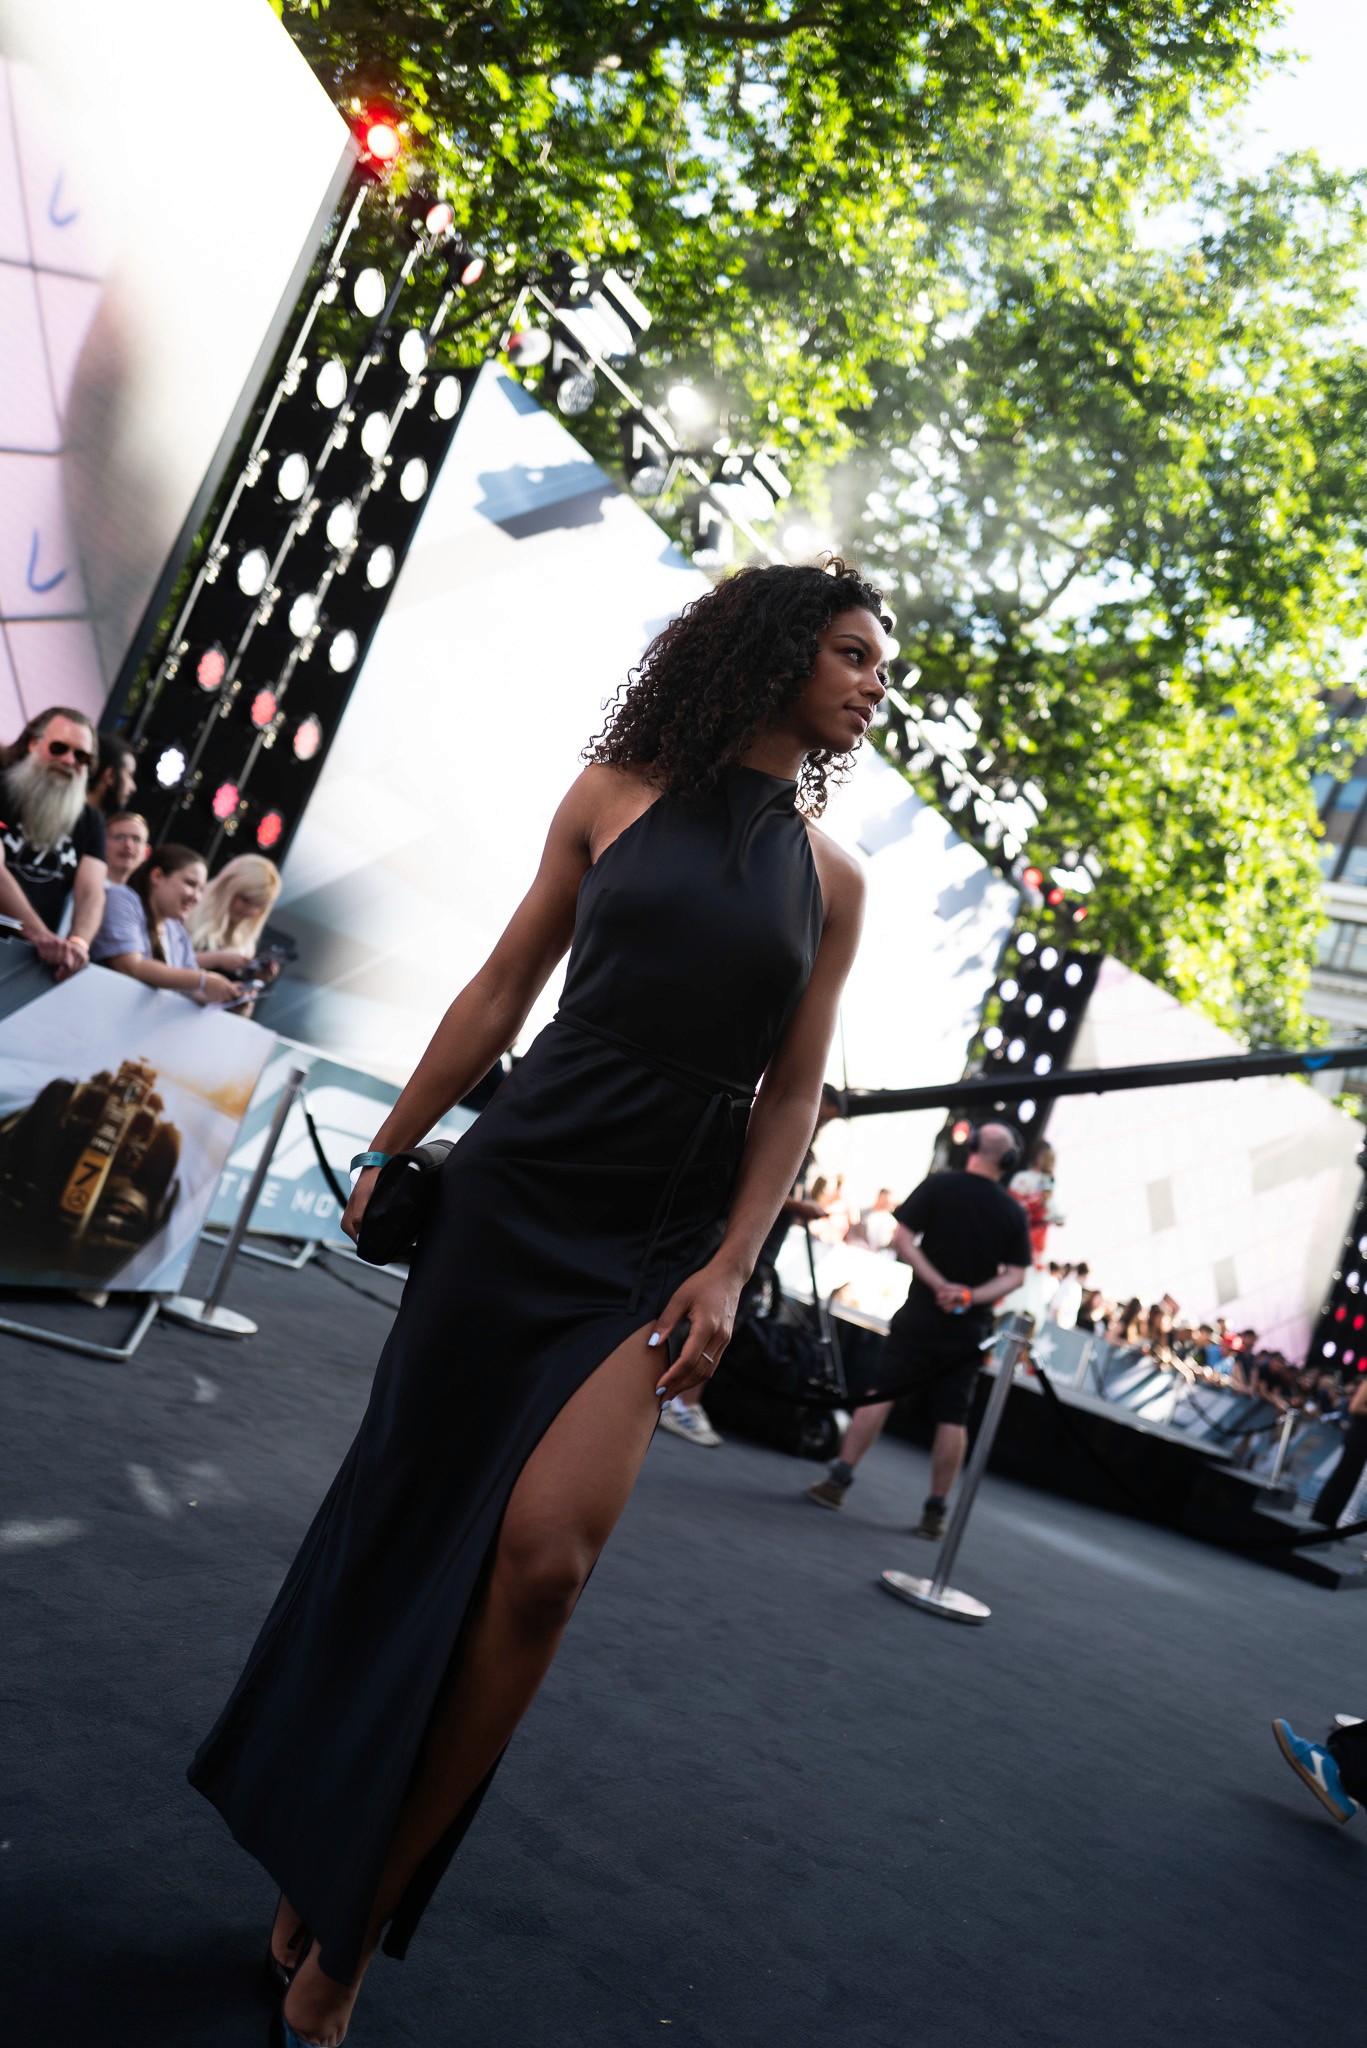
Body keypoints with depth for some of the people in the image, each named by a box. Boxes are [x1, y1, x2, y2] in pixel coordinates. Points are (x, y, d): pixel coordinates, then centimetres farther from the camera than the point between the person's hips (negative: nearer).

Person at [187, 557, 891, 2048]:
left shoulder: (830, 878, 9)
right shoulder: (617, 795, 4)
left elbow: (791, 1097, 7)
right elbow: (502, 990, 7)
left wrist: (728, 1269, -3)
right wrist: (390, 1149, 8)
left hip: (661, 1242, 0)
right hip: (518, 1188, 0)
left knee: (539, 1559, -15)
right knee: (407, 1512, 8)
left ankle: (350, 1927, 4)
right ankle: (312, 1850, 33)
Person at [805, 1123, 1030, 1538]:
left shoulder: (938, 1186, -3)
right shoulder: (1014, 1212, 3)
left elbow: (902, 1240, -10)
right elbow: (1015, 1275, -1)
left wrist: (940, 1285, -12)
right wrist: (971, 1297, -10)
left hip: (921, 1316, -1)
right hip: (970, 1329, 2)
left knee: (881, 1392, 2)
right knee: (953, 1417, 5)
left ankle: (839, 1480, -1)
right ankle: (936, 1511, 8)